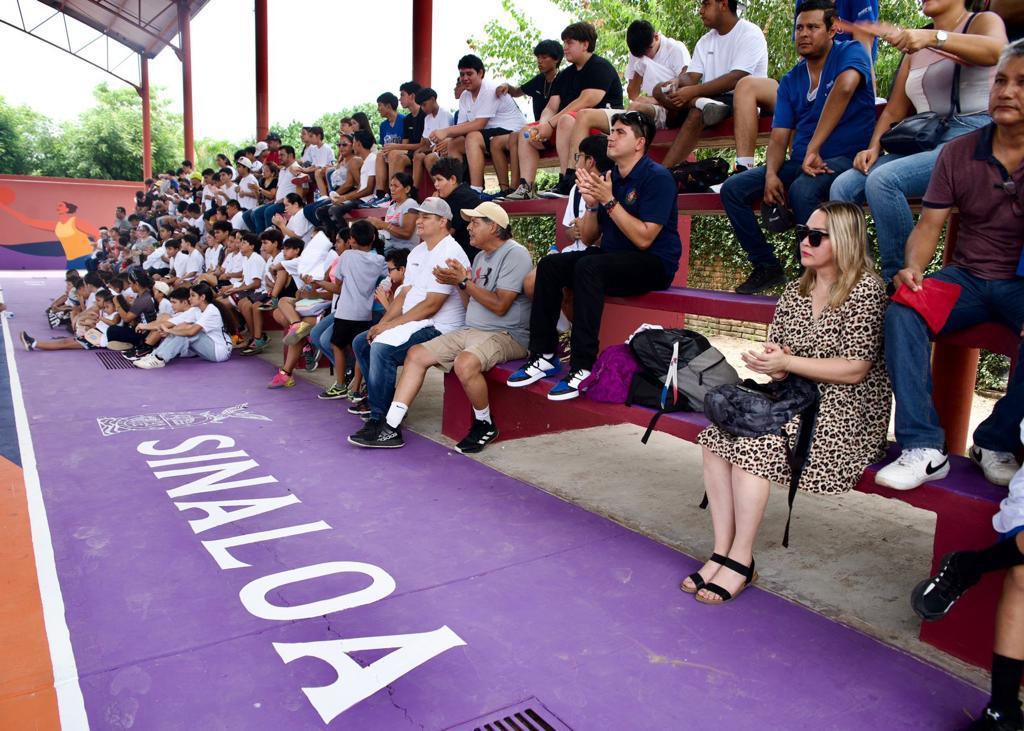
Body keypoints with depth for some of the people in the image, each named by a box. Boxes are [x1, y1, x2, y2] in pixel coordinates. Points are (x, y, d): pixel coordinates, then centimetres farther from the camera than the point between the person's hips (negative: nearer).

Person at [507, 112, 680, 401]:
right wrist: (592, 204, -8)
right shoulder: (608, 177, 9)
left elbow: (644, 239, -21)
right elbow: (588, 238, 10)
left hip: (654, 264, -7)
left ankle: (583, 367, -31)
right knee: (549, 265, -9)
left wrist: (609, 200, -20)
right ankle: (544, 355, -7)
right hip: (613, 257, 8)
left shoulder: (657, 178, -11)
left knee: (588, 267, -33)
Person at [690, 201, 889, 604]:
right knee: (718, 433, -17)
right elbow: (776, 351, 16)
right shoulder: (796, 290, 13)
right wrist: (771, 362, -9)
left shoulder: (866, 289, -10)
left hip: (847, 410, -7)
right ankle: (722, 552, -14)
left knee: (752, 442, -28)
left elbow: (854, 370, -15)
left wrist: (786, 363, -20)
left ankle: (741, 561, -15)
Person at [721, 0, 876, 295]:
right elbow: (778, 138, 6)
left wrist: (812, 149, -33)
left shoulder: (850, 52, -4)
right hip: (800, 162, 7)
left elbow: (845, 87, -27)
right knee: (732, 188, -8)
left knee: (802, 190, -38)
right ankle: (767, 267, -1)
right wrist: (771, 174, -16)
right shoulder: (790, 82, 13)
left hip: (846, 158, -6)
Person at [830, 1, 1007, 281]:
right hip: (924, 143, 6)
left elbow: (995, 50, -19)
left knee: (882, 180, -31)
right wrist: (874, 148, 2)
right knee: (843, 186, -15)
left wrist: (933, 37, -31)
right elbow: (893, 112, 21)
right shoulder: (915, 50, 24)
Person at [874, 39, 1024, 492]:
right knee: (901, 313, -26)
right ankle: (923, 448, -26)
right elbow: (929, 224, 2)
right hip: (968, 278, 3)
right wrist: (913, 268, -19)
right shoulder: (958, 154, 5)